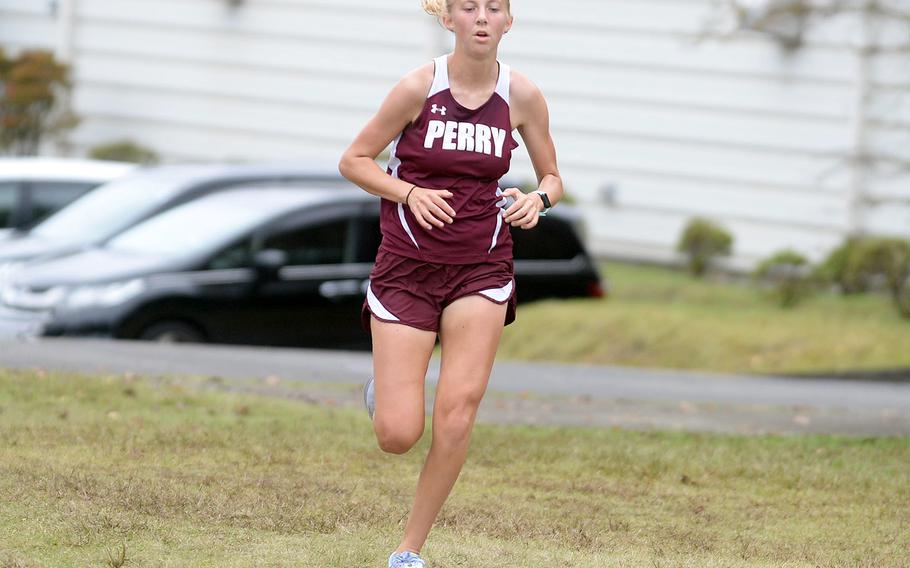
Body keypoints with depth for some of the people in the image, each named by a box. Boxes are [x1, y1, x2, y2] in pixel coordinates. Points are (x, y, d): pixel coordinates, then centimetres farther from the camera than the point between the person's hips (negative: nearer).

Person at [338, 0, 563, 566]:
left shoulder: (522, 95, -2)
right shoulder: (419, 87, -9)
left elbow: (552, 177, 11)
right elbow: (353, 160, -1)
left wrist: (539, 198, -12)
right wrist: (410, 192, -17)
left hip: (482, 269, 2)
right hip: (408, 265, -1)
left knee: (457, 418, -13)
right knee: (398, 436, -6)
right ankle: (387, 386, 31)